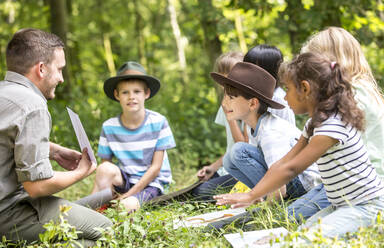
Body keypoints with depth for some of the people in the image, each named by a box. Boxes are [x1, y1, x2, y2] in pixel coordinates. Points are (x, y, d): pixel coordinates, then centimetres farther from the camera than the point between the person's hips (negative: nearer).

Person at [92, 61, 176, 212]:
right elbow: (102, 167, -1)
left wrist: (129, 194, -15)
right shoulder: (109, 127, -3)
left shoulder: (158, 122, -10)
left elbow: (155, 167, -9)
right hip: (124, 181, 3)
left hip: (151, 182, -3)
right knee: (106, 169, -29)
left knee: (128, 205, -33)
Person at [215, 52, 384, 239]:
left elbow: (291, 169, -25)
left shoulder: (332, 126, -24)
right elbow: (283, 163, 8)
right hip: (342, 205, 9)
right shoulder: (314, 124, 9)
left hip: (367, 207, -9)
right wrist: (253, 192, 1)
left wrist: (251, 197, -22)